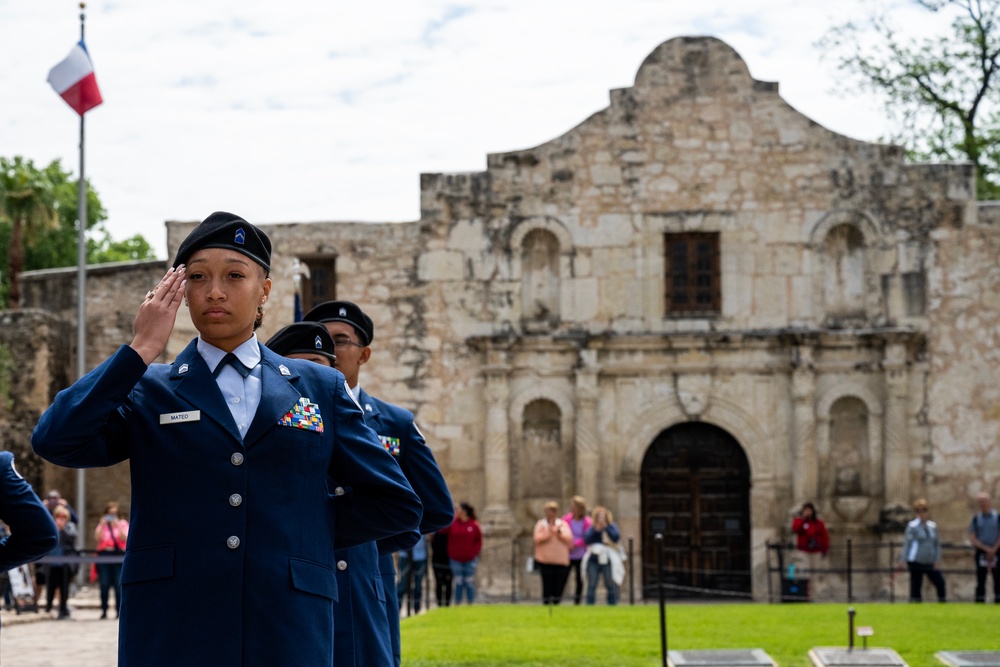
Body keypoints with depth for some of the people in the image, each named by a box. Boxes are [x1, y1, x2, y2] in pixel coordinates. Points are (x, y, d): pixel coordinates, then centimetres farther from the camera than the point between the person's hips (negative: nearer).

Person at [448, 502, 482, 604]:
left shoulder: (474, 525, -3)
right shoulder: (453, 523, -1)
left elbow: (479, 541, 2)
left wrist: (475, 552, -8)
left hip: (470, 560, -1)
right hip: (455, 559, 1)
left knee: (469, 582, 5)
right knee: (458, 583, 3)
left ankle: (470, 604, 13)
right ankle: (457, 604, 9)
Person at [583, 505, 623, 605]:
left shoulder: (611, 527, 7)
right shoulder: (592, 528, 11)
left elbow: (616, 538, -9)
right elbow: (587, 540, -3)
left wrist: (606, 527, -11)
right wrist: (596, 529, -11)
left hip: (608, 560, -2)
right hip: (593, 559, 2)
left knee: (611, 585, -2)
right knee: (591, 586, 1)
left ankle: (612, 604, 3)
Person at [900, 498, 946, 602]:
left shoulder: (933, 526, 12)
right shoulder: (912, 526, -2)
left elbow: (937, 543, 16)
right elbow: (907, 543, -4)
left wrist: (937, 559, 7)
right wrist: (903, 559, -10)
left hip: (930, 563, 5)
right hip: (916, 562, -5)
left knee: (940, 582, -5)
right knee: (916, 586, -3)